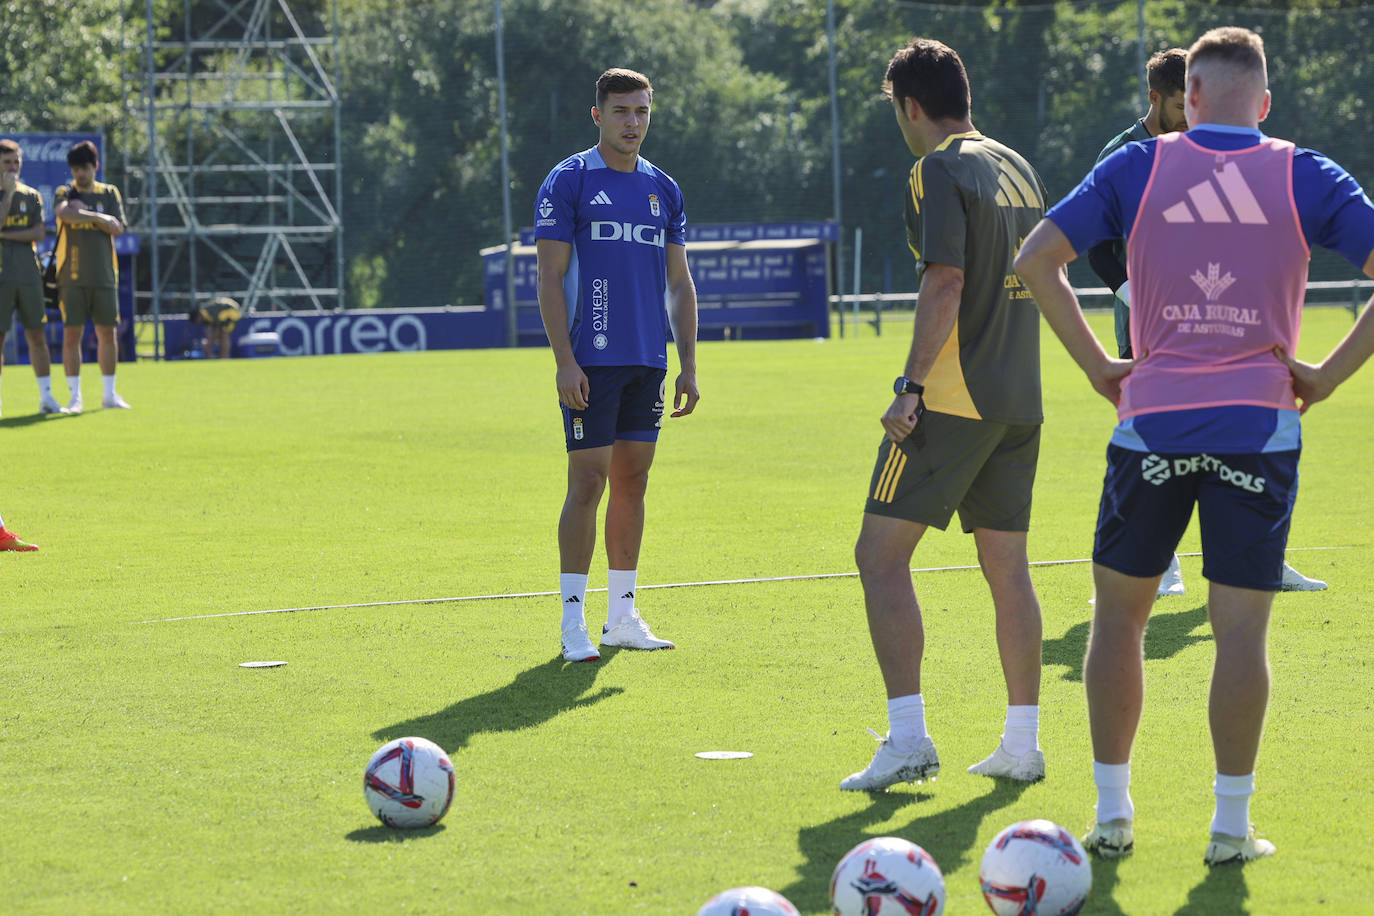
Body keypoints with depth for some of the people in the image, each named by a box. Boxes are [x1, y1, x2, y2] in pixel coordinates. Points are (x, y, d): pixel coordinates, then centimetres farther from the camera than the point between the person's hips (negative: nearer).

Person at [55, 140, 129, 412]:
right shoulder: (65, 193, 3)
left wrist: (84, 213, -9)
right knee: (71, 334, -4)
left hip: (103, 275, 2)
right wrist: (99, 218, -16)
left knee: (107, 333, 5)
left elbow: (117, 229, -3)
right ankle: (75, 396, 2)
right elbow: (64, 213, -21)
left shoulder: (109, 193, 10)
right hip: (72, 276, -2)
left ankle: (109, 394, 15)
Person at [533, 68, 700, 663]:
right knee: (589, 481, -7)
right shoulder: (568, 182, -3)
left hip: (648, 363, 5)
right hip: (591, 362, -5)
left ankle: (623, 615, 14)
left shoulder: (663, 189, 13)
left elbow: (679, 283, 16)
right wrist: (565, 362, -14)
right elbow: (550, 278, -6)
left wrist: (687, 363, 9)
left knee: (632, 480, 8)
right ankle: (573, 621, -1)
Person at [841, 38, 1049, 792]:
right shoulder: (1019, 171, 14)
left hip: (950, 399, -8)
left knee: (881, 554, -4)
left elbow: (946, 282, -19)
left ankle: (907, 737, -12)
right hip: (1018, 403, 8)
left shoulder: (939, 171, -9)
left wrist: (911, 386, -19)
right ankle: (1022, 744, 13)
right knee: (1007, 568, 11)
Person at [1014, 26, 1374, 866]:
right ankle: (1232, 825, 5)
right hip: (1259, 426, 0)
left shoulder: (1138, 167, 2)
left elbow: (1037, 259, -3)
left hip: (1152, 420, 0)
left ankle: (1112, 814, 14)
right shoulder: (1305, 177, 1)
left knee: (1121, 612, 13)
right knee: (1242, 626, 4)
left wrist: (1097, 364, 2)